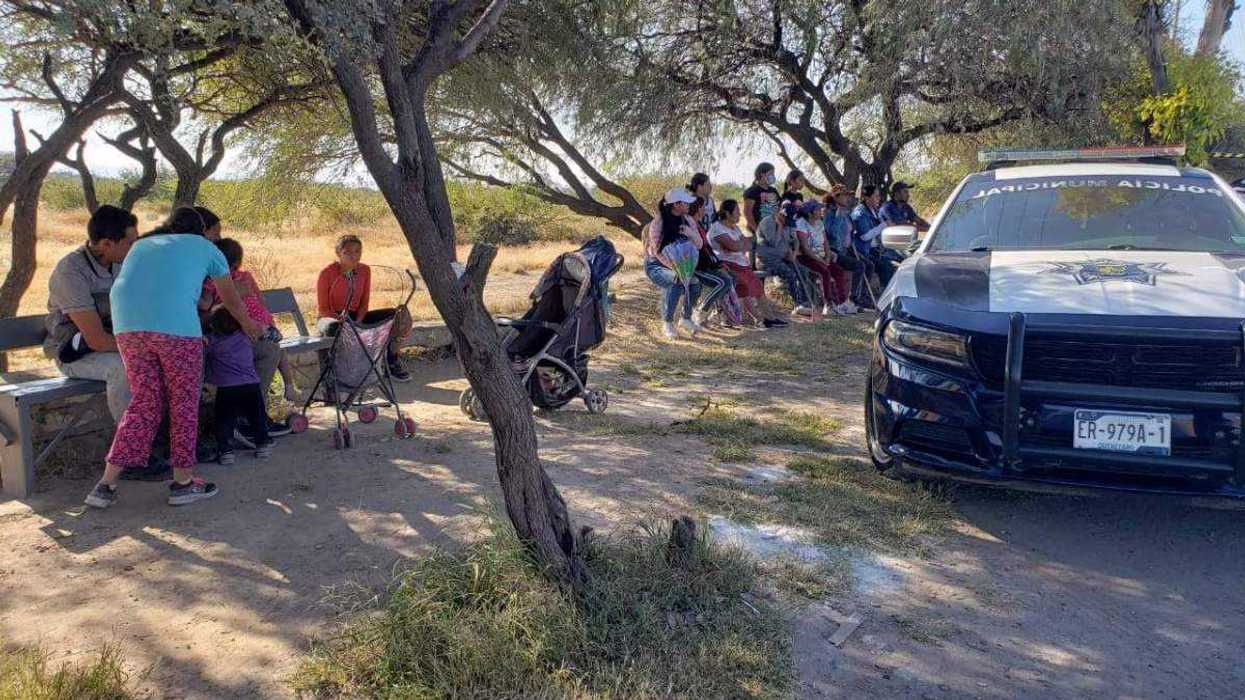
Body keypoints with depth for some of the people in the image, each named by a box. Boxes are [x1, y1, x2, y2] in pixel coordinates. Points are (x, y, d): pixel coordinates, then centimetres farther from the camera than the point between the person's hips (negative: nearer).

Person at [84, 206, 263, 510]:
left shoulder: (141, 245, 32)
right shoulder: (204, 247, 22)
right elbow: (231, 299, 33)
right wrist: (248, 324, 52)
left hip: (127, 324, 5)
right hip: (175, 325, -5)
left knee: (144, 401, 13)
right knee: (184, 401, 8)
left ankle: (106, 485, 12)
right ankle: (183, 482, 15)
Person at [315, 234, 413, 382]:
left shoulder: (364, 270, -2)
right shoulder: (327, 273, -16)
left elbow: (364, 303, 3)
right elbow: (322, 308, -11)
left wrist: (357, 322, -16)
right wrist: (342, 320, -27)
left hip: (356, 317, 5)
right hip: (331, 318, -5)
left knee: (401, 314, -10)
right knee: (332, 328, -46)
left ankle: (391, 361, 1)